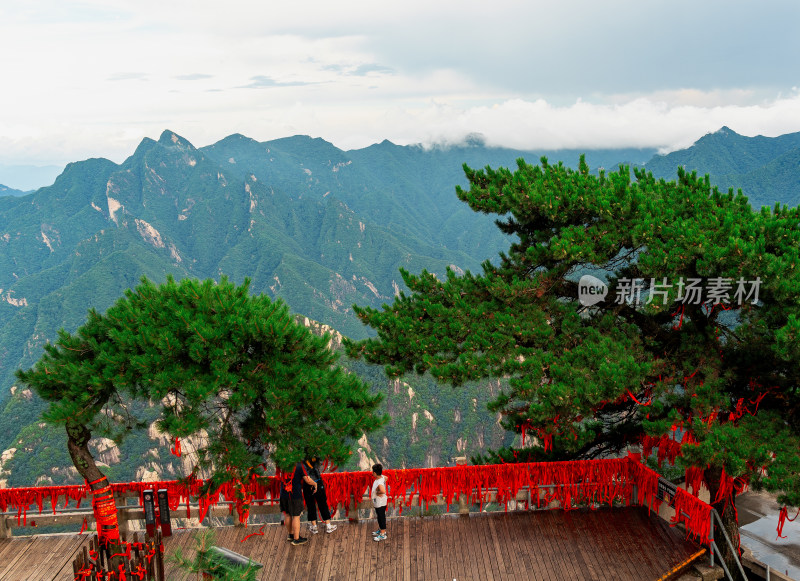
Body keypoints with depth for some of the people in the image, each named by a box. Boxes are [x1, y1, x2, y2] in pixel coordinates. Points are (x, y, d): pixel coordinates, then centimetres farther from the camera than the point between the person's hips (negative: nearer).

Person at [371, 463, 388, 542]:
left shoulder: (379, 483, -34)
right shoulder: (382, 477, -8)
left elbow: (383, 491, -53)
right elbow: (386, 478, 17)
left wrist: (378, 492, -31)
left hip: (380, 503, -9)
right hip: (378, 502, 9)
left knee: (381, 517, 7)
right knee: (379, 517, 25)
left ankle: (383, 535, 22)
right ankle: (380, 530, 44)